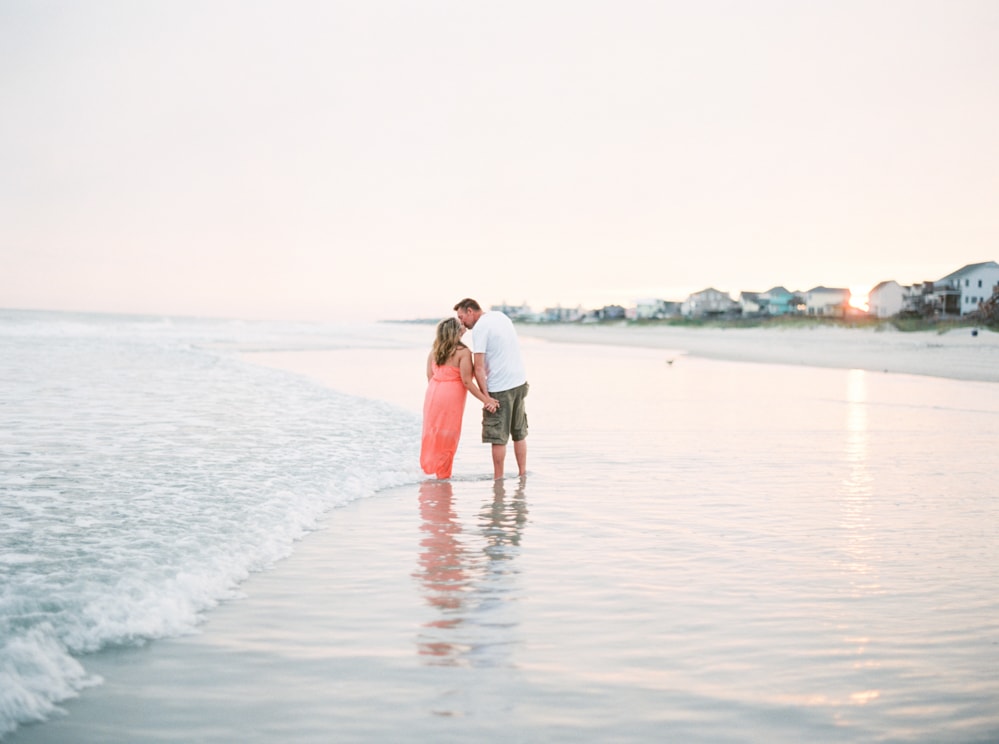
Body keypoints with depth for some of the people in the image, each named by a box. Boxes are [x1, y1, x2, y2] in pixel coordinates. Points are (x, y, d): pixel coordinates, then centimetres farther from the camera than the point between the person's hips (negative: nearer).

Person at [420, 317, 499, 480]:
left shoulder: (433, 351, 6)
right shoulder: (463, 352, -11)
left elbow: (429, 376, 8)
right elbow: (467, 381, -15)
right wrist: (485, 399, -12)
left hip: (433, 394, 5)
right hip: (451, 396, -5)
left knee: (433, 432, 18)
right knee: (448, 437, 8)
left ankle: (429, 466, 28)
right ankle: (443, 473, 16)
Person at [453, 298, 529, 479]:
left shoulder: (479, 328, -14)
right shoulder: (500, 316, 11)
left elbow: (478, 367, -18)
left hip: (499, 388, -8)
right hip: (520, 382, 8)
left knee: (498, 437, 1)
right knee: (519, 433, 17)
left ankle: (498, 478, 5)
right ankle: (523, 473, 21)